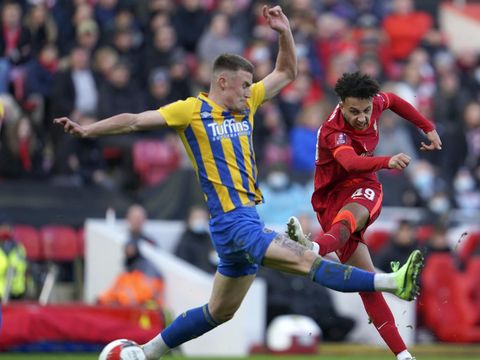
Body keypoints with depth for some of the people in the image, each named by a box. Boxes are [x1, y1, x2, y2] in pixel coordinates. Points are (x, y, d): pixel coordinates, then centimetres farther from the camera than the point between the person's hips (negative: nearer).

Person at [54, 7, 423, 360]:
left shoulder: (246, 104, 15)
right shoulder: (192, 110, -3)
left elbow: (286, 73, 21)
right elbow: (135, 120, -3)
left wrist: (285, 32, 6)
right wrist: (87, 130, -11)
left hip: (248, 220, 9)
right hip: (233, 222, -9)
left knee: (219, 312, 16)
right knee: (306, 260, -19)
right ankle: (392, 283, -30)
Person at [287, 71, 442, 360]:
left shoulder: (374, 102, -7)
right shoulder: (333, 133, -25)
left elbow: (393, 101, 20)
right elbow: (351, 162, -47)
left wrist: (428, 128, 22)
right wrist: (387, 161, -64)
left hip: (364, 190, 3)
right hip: (333, 198, -3)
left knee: (350, 215, -37)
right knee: (366, 279, -12)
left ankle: (316, 248, -71)